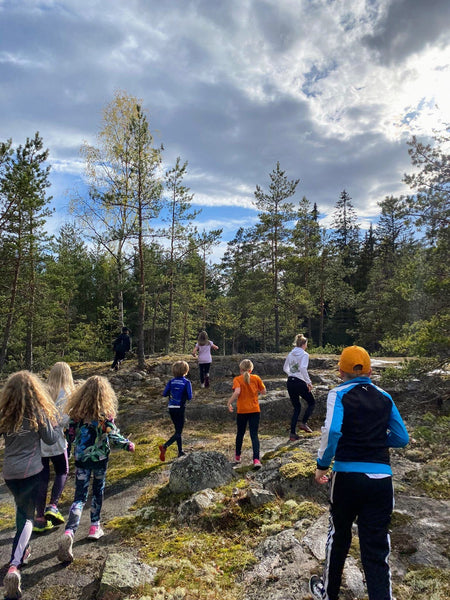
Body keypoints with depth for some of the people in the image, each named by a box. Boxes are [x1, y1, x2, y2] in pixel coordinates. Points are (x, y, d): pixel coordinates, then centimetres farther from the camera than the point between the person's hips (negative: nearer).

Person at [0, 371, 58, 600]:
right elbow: (51, 439, -5)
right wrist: (50, 419, 8)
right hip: (31, 470, -4)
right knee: (26, 516, 3)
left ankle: (22, 550, 37)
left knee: (22, 509, 25)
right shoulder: (38, 412, -14)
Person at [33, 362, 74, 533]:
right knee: (62, 472, 19)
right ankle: (52, 506, 5)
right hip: (55, 440, -4)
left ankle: (40, 518, 17)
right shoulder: (65, 394, -11)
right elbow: (63, 421, -17)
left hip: (37, 440, 4)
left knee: (42, 477, 13)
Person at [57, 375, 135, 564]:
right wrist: (128, 444, 1)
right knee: (98, 491, 20)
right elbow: (113, 436, -15)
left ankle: (68, 534, -14)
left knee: (79, 497, 5)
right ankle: (95, 527, 33)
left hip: (80, 458, 2)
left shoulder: (76, 411, -6)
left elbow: (70, 434, 0)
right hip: (99, 458, -2)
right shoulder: (105, 412, -16)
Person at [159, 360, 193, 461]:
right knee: (178, 433, 0)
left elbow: (164, 394, -1)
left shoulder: (171, 381, 1)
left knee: (178, 430, 18)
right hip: (180, 408, -5)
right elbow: (189, 397, -12)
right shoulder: (187, 382, -10)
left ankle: (180, 452, 25)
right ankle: (165, 446, -22)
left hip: (171, 408, 5)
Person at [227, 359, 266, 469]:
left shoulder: (237, 379, -6)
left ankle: (237, 456, 33)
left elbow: (237, 392, -22)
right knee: (254, 435, 0)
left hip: (241, 410, 0)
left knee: (240, 433, 18)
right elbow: (263, 392, 5)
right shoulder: (256, 378, 1)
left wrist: (229, 403, -11)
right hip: (255, 410, 1)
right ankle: (256, 459, -14)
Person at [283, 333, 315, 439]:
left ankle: (293, 433, 11)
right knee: (311, 402, 17)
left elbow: (285, 368, 19)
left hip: (290, 382, 6)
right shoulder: (304, 354, -9)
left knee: (297, 407, 15)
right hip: (300, 382, -6)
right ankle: (304, 423, 1)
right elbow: (303, 368, -24)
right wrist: (309, 382, -20)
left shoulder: (290, 354, 10)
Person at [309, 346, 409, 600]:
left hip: (347, 476, -2)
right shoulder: (385, 397, 8)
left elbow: (332, 431, -19)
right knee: (377, 550, 9)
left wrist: (322, 465, -8)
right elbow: (402, 439, 10)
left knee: (338, 537, 20)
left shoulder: (339, 394, -5)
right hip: (382, 478, 2)